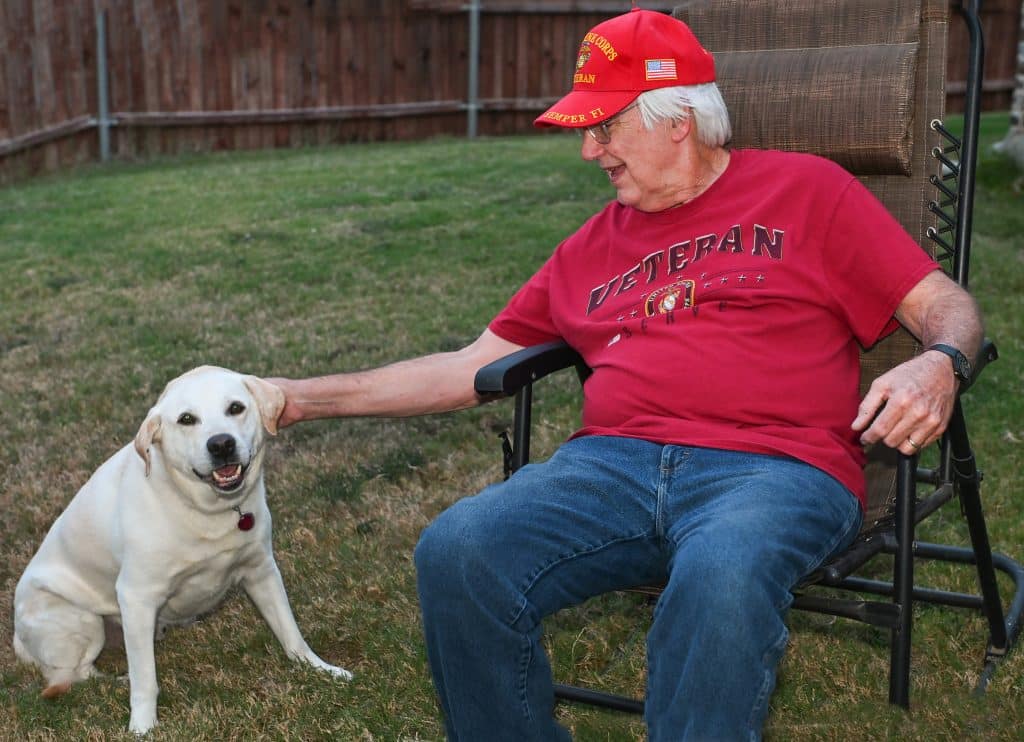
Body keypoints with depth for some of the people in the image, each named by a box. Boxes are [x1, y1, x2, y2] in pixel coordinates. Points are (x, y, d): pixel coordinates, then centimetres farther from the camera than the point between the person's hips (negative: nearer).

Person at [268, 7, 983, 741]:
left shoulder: (807, 190, 14)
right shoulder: (594, 246, 25)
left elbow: (947, 306, 10)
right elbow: (470, 369, 26)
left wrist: (938, 365, -15)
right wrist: (307, 397, 22)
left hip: (775, 470, -3)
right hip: (614, 461, 4)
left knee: (718, 584, -38)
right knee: (456, 552, -25)